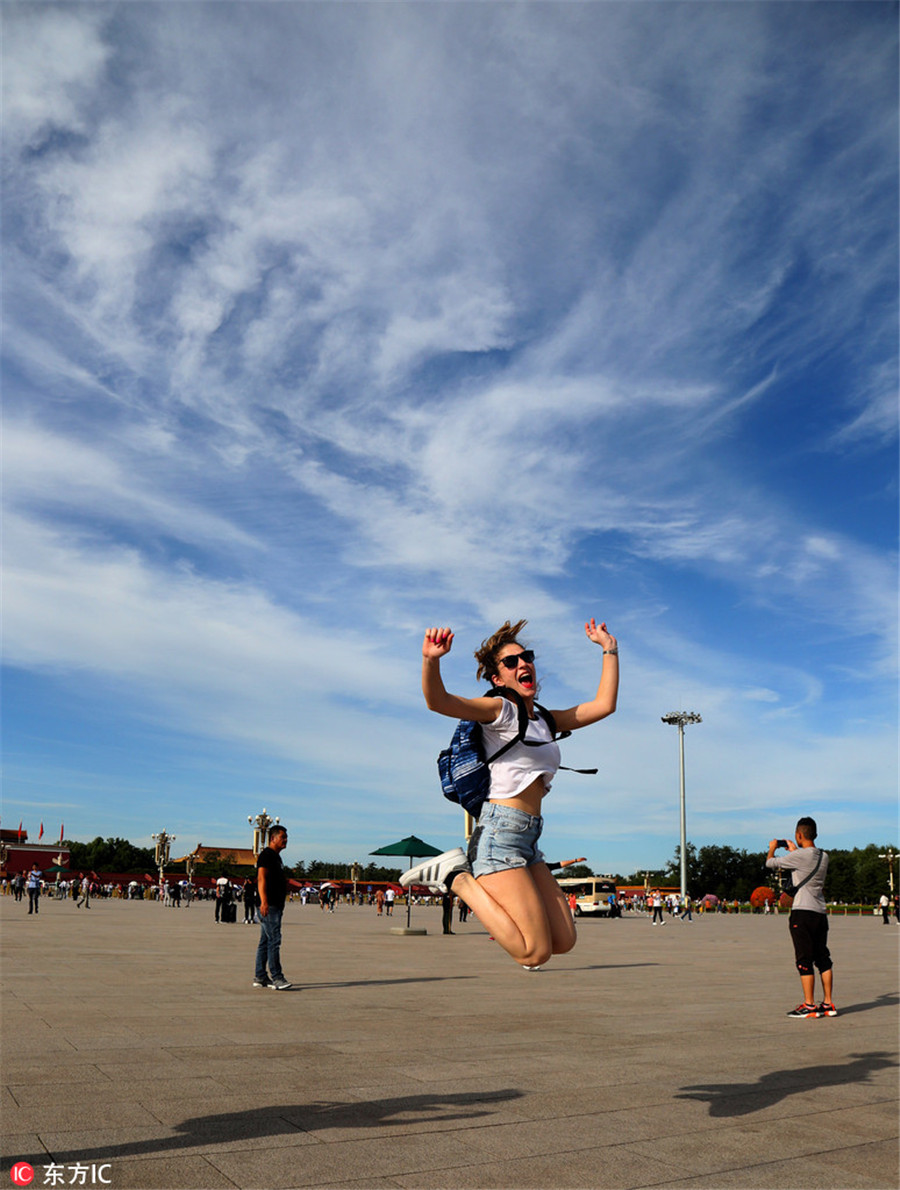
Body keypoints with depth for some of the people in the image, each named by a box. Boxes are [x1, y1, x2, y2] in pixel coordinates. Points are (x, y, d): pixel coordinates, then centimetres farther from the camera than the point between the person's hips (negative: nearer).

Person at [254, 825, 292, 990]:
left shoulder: (276, 856, 20)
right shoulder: (266, 855, -10)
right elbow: (261, 879, -20)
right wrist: (264, 902, -29)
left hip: (275, 906, 10)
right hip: (268, 906, -10)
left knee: (265, 941, 11)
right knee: (274, 940, -11)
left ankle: (260, 977, 15)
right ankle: (276, 977, -11)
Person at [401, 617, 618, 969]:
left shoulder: (545, 721, 19)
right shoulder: (499, 709, -3)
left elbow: (604, 705, 17)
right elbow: (438, 701, -19)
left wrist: (610, 649, 19)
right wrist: (431, 661, -39)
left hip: (528, 841, 8)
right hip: (500, 833, -8)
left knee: (564, 941, 7)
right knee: (535, 953, -12)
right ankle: (457, 877, 1)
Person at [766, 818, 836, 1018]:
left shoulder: (799, 856, -14)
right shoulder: (824, 856, 8)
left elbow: (770, 863, -6)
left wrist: (773, 847, 14)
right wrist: (795, 850, 38)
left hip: (803, 912, -7)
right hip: (821, 912, 7)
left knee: (804, 960, -2)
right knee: (823, 958, 13)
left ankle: (809, 1006, 0)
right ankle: (828, 1004, 17)